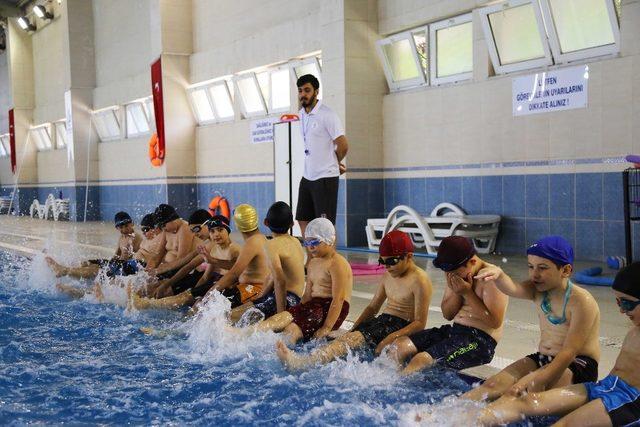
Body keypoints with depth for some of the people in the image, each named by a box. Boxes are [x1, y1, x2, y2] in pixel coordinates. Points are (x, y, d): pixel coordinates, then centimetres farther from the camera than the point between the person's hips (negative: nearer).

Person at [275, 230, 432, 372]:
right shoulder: (388, 275, 15)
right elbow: (372, 307, 20)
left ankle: (300, 362, -48)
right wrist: (353, 329, 5)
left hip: (400, 327, -8)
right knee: (348, 337, -20)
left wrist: (390, 339, -27)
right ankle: (299, 360, -41)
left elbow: (420, 323, -16)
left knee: (353, 340, -29)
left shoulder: (419, 280, -11)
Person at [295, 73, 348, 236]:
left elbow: (343, 146, -14)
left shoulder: (327, 115, -14)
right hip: (307, 176, 8)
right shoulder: (302, 114, 11)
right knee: (303, 220, 11)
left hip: (325, 177, -8)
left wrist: (334, 164, 5)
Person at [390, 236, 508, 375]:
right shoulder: (456, 274, 9)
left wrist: (468, 294, -19)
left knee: (422, 359, -26)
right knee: (399, 345, -4)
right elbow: (447, 314, 12)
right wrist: (457, 292, -8)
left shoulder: (490, 279, -15)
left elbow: (495, 322, -21)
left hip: (480, 340, -9)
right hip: (454, 331, 9)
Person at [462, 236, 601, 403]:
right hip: (542, 358, 7)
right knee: (494, 384, -15)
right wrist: (498, 274, -44)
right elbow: (512, 289, -19)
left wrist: (527, 382, -36)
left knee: (533, 384, -34)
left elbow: (569, 352, -25)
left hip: (579, 365, -6)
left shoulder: (581, 301, -17)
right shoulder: (538, 290, 3)